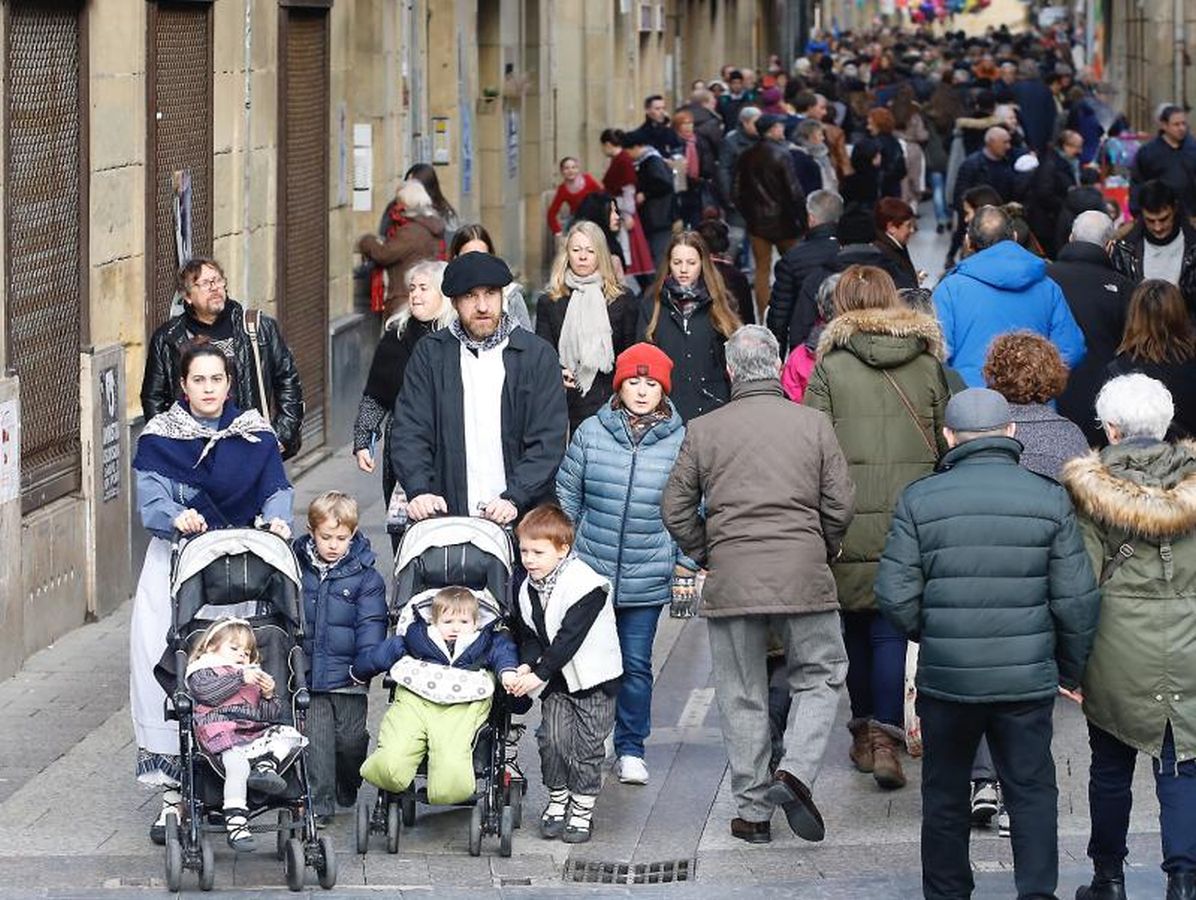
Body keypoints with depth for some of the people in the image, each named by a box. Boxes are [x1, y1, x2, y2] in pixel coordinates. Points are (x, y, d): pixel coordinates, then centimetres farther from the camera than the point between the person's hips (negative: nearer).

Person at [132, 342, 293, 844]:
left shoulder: (254, 434, 7)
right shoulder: (159, 436, 2)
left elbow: (276, 489, -1)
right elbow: (151, 501, -8)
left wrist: (275, 519, -23)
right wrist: (176, 517, -30)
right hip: (176, 560, -1)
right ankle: (172, 790, -11)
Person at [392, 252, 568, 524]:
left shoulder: (537, 354, 5)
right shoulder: (429, 354, 10)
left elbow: (549, 440, 0)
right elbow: (409, 431, 4)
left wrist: (514, 499, -14)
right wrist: (419, 490, -14)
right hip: (446, 517, 1)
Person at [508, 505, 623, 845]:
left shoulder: (586, 585, -21)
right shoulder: (528, 590, 2)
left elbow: (569, 637, -24)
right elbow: (530, 634, 7)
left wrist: (539, 673, -26)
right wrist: (526, 665, -14)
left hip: (592, 677, -5)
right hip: (556, 680, 5)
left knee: (586, 746, -2)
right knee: (552, 739, -5)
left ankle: (582, 811, 11)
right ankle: (557, 801, 13)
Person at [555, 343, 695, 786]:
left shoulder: (679, 441, -1)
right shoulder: (591, 433, -1)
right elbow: (567, 497, 7)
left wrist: (684, 565, 6)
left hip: (647, 579, 0)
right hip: (589, 571, 0)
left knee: (636, 664, 4)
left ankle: (630, 749, 18)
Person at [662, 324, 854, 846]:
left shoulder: (703, 431, 2)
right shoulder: (813, 425, 1)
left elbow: (675, 509, 4)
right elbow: (841, 504, 1)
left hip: (731, 583, 1)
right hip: (803, 580, -1)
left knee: (741, 697, 9)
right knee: (819, 676, 14)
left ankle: (753, 811, 12)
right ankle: (795, 772, -8)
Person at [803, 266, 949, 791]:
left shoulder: (830, 367, -3)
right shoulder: (928, 365, 4)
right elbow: (948, 445, 9)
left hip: (849, 522, -1)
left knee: (855, 627, 14)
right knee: (892, 627, 3)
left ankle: (864, 733, 23)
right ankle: (886, 736, -9)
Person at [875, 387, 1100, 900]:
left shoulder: (919, 501, -5)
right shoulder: (1049, 500, -3)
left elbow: (895, 598, -8)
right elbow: (1077, 601, -4)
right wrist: (1070, 669, 10)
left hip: (945, 679, 0)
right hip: (1028, 680, 0)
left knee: (945, 795, 15)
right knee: (1032, 791, 10)